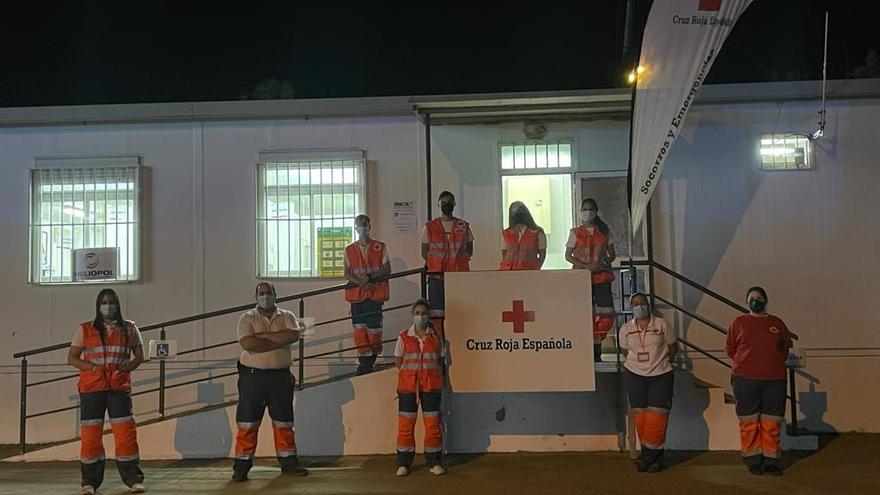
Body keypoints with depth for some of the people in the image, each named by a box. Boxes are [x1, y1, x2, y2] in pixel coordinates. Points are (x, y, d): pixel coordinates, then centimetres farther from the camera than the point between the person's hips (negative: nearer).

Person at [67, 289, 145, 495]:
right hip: (91, 387, 0)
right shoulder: (85, 329, 7)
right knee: (90, 433, 0)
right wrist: (92, 367, -12)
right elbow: (72, 357, 5)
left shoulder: (129, 329, 10)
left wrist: (130, 366, -10)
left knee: (126, 432, -5)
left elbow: (139, 355, 12)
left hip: (119, 387, 0)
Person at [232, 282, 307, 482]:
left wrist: (262, 335, -16)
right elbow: (247, 343, -18)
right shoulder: (247, 319, 0)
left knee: (284, 422, 10)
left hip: (280, 377, 2)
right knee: (247, 423, 0)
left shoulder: (287, 317, 6)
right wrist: (279, 341, -15)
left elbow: (293, 335, -15)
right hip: (252, 377, -2)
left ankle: (288, 462, 20)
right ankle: (241, 465, 7)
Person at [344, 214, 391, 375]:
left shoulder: (379, 247, 5)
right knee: (359, 328, -2)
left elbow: (387, 270, 2)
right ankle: (364, 362, 5)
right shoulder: (349, 250, 10)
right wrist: (360, 282, -14)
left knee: (374, 326, -6)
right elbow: (347, 274, 4)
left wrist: (370, 277, -12)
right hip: (357, 294, 2)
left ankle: (372, 359, 10)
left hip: (375, 293, -2)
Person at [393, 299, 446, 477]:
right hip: (408, 384, -1)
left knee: (432, 423, 3)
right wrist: (412, 371, -2)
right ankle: (404, 463, 10)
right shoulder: (404, 337, 1)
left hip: (431, 385, 1)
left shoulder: (436, 337, 4)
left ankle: (435, 462, 14)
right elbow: (398, 361, 5)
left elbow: (440, 361, 9)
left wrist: (430, 371, -1)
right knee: (405, 423, 1)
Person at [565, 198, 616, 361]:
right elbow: (568, 255, 2)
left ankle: (597, 342, 17)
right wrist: (586, 265, -12)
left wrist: (606, 262, -10)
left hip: (601, 276, 1)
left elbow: (612, 254, 12)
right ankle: (595, 348, 8)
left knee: (607, 314, -6)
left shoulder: (604, 231, 9)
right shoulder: (575, 232, 5)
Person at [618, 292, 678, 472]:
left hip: (661, 376, -2)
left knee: (657, 417, -5)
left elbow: (673, 347, 7)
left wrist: (662, 363, 11)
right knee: (640, 416, 2)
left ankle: (649, 455, 7)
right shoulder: (625, 329, 1)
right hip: (635, 376, 2)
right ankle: (654, 457, 13)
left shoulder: (661, 324, -4)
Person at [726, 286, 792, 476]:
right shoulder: (739, 322, 5)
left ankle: (771, 460, 12)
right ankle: (753, 460, 10)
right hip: (745, 380, -1)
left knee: (772, 423, 3)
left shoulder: (777, 323, 9)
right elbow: (730, 349, 11)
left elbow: (785, 347, 20)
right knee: (749, 421, 1)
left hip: (774, 380, 1)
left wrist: (773, 363, 13)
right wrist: (744, 363, 5)